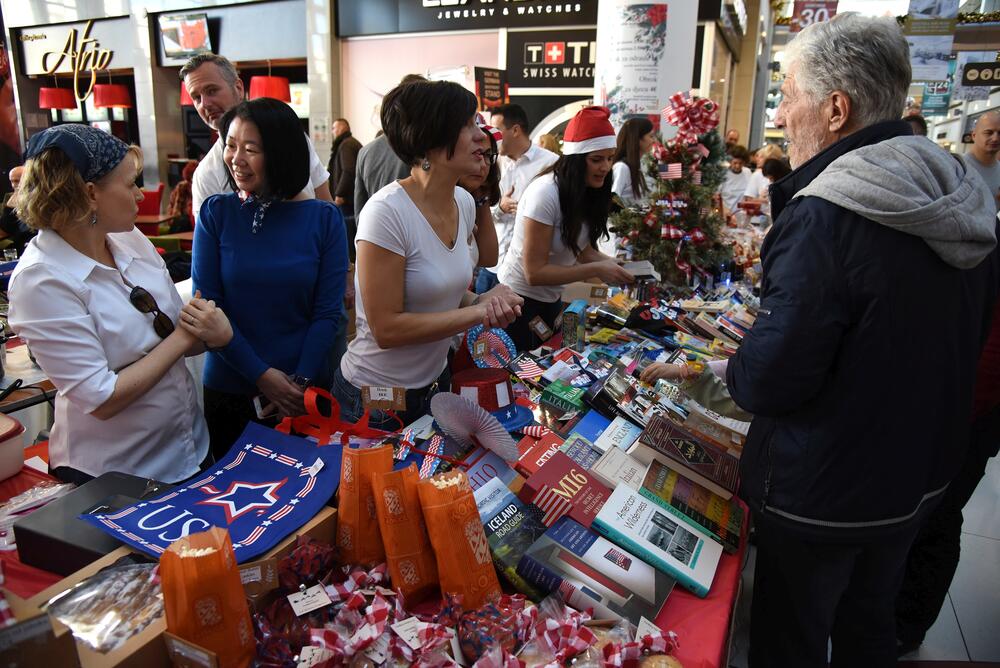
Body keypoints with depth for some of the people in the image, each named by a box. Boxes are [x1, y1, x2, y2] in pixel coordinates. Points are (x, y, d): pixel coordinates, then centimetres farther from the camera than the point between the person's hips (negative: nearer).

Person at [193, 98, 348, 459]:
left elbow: (328, 311, -6)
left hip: (304, 392, 0)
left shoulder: (324, 218, -5)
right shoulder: (216, 213, -4)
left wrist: (300, 382, -14)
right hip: (228, 388, 1)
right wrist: (262, 375, -13)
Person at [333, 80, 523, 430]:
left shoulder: (464, 202, -2)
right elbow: (386, 329, -24)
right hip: (375, 399, -7)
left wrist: (485, 300, -11)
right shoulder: (387, 212, -24)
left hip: (436, 383, 8)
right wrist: (479, 312, -21)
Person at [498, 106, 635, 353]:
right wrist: (596, 270, -26)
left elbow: (583, 249, 3)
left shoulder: (587, 193, -2)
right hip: (521, 301, -7)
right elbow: (534, 272, -25)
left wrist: (613, 264, -16)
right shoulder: (545, 193, -25)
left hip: (551, 299, 7)